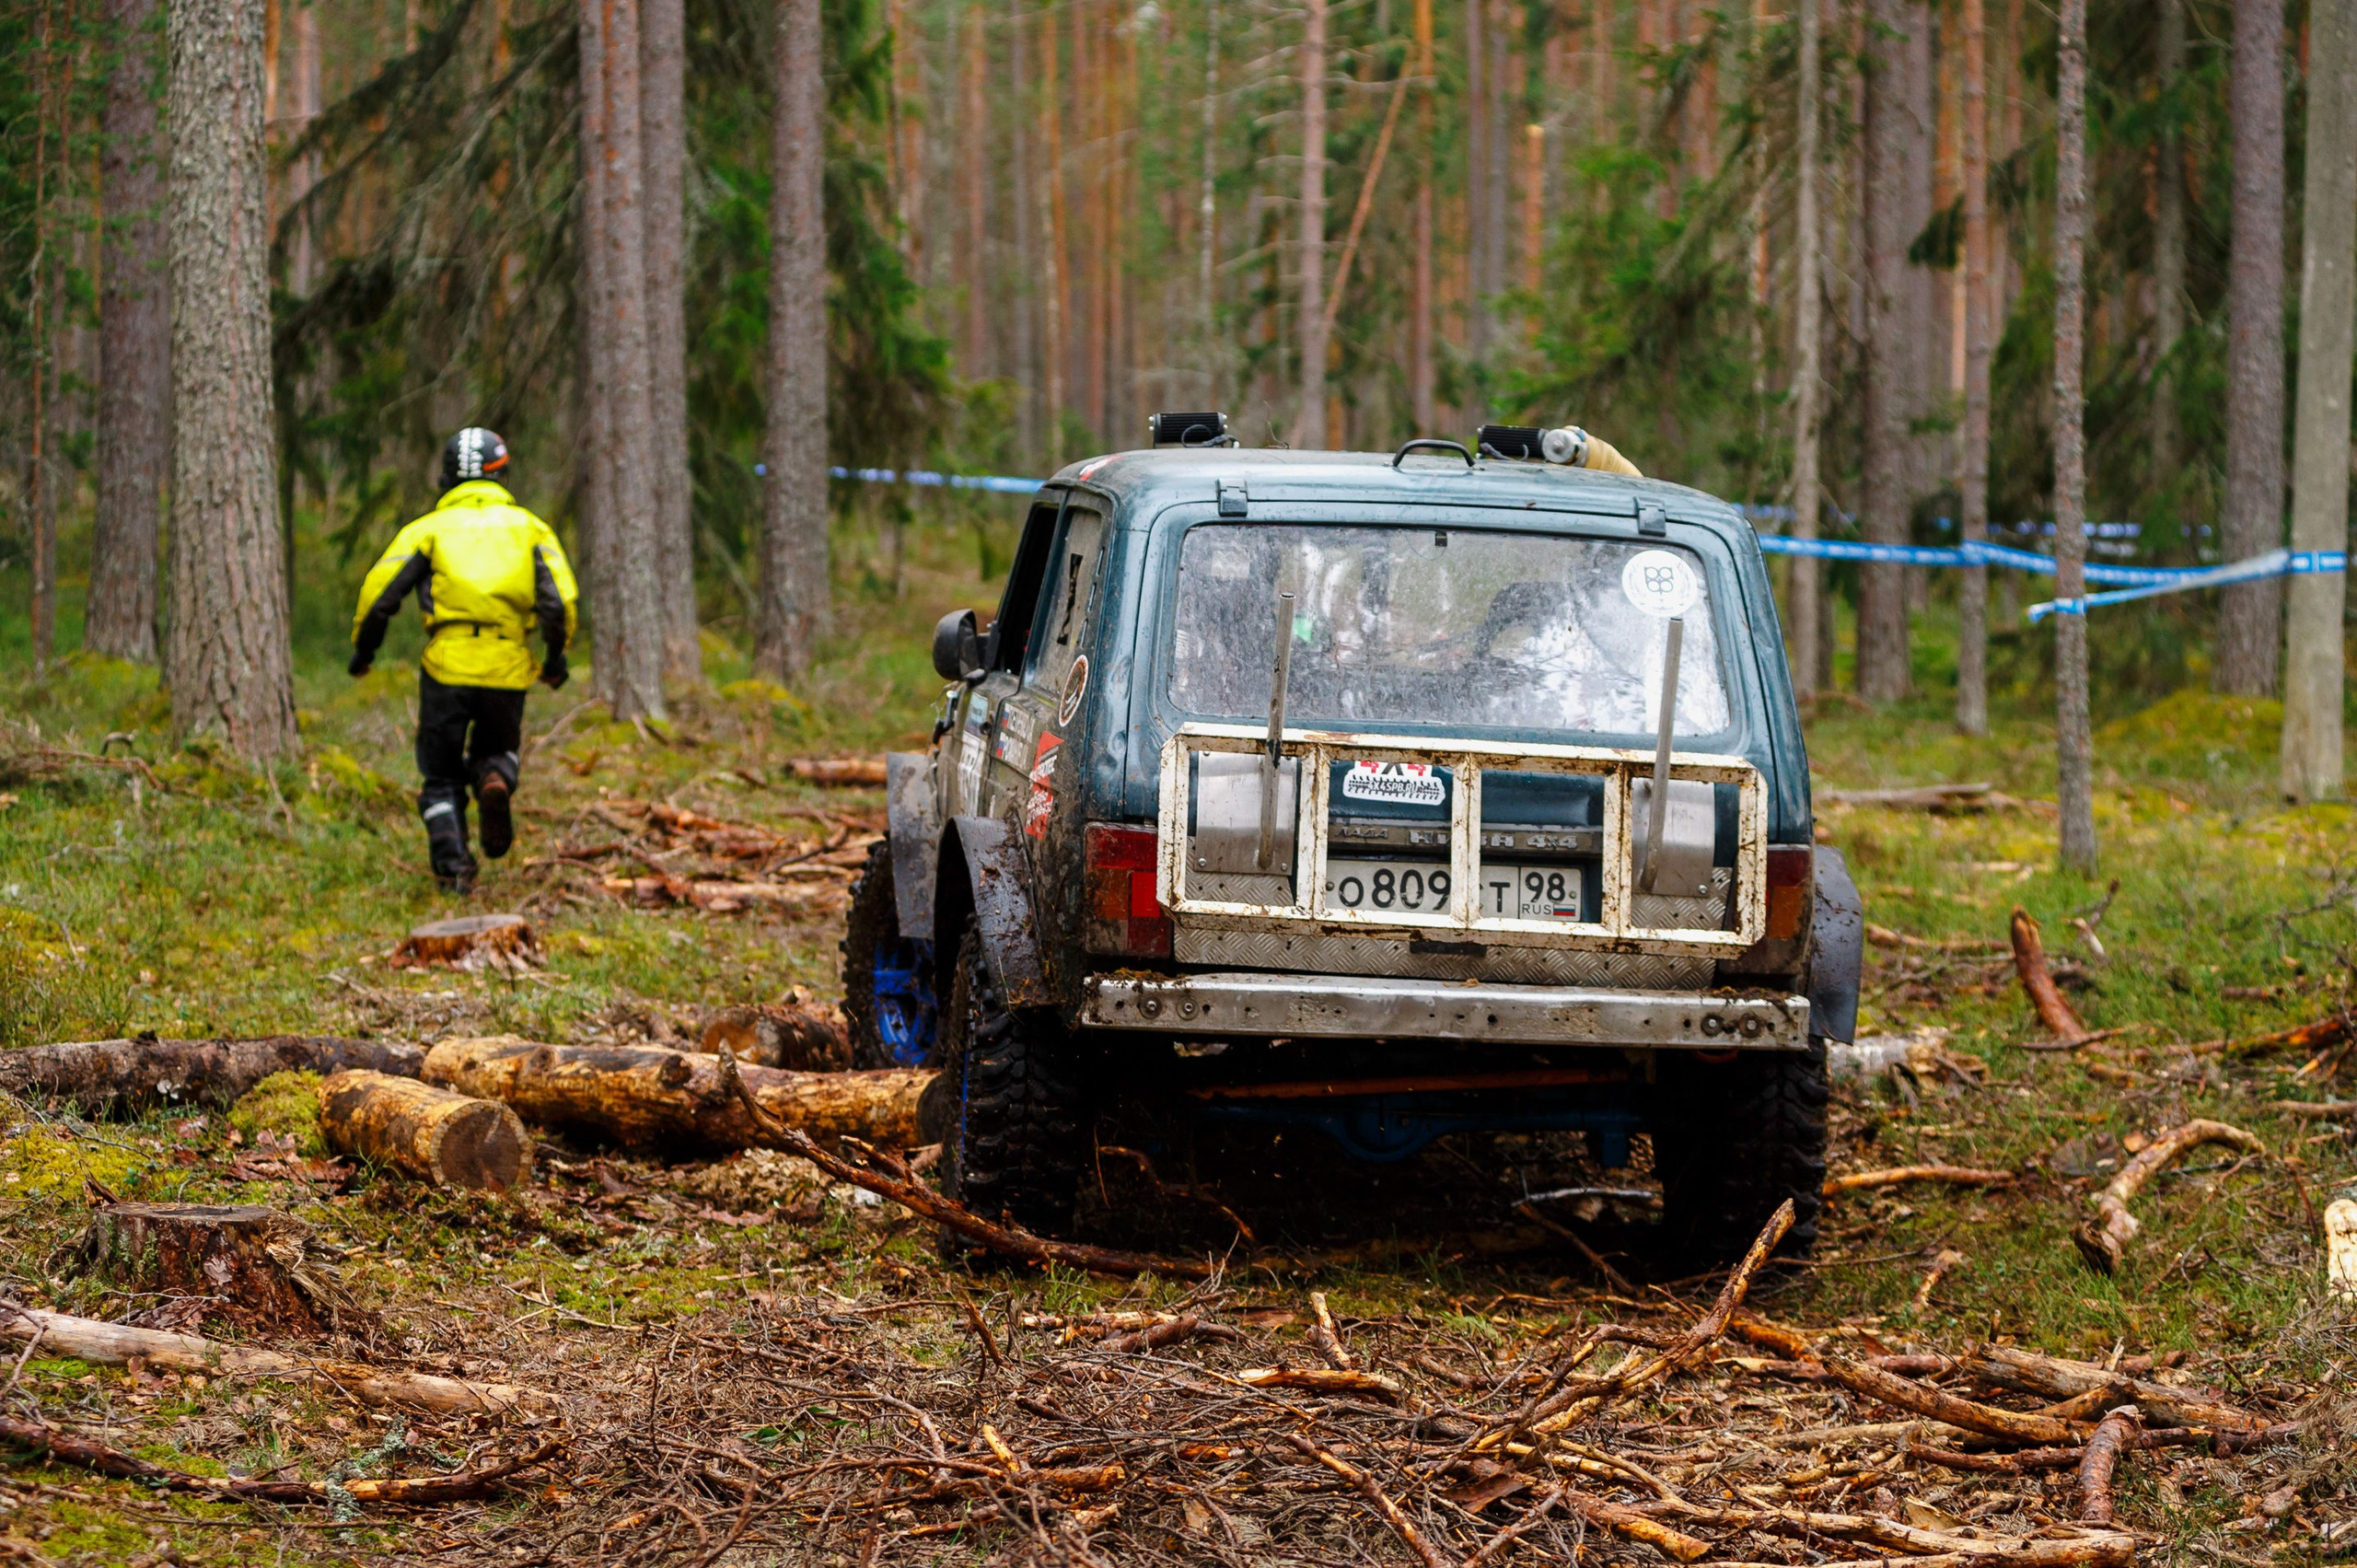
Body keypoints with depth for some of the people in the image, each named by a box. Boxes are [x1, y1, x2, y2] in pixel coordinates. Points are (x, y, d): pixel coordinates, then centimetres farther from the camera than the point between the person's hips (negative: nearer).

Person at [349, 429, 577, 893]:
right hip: (508, 668, 1)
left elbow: (379, 593, -1)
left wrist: (362, 650, 13)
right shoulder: (529, 527, 10)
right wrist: (555, 657, 15)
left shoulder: (429, 528, 7)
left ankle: (453, 865, -4)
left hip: (447, 667, -1)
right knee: (496, 749, 25)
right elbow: (560, 600, 0)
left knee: (442, 776, 13)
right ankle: (495, 781, -10)